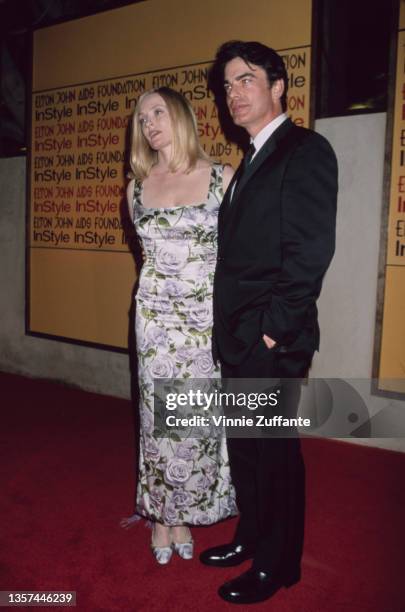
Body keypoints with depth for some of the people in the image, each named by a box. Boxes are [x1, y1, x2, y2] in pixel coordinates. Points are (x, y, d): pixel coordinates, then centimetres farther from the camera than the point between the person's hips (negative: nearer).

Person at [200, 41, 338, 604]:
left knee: (273, 450, 6)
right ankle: (251, 538, 39)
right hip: (239, 338, 9)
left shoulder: (306, 150, -10)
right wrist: (230, 327, 8)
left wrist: (275, 327, -18)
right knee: (243, 446, 19)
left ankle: (277, 566, 27)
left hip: (273, 340, -8)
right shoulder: (252, 161, 17)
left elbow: (311, 250, -19)